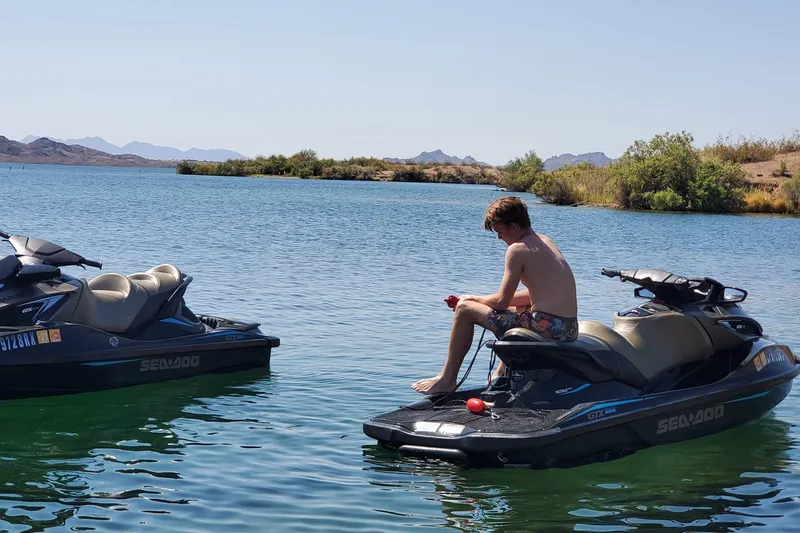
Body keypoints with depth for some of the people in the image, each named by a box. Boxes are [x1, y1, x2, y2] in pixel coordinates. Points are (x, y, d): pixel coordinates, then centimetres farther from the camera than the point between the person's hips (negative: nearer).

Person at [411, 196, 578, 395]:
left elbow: (501, 302, -9)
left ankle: (447, 379, 13)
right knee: (515, 310, 41)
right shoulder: (545, 241, 15)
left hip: (546, 327, -9)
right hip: (570, 329, 9)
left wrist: (474, 299, 12)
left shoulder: (518, 249, -10)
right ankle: (501, 376, 46)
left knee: (464, 308, 3)